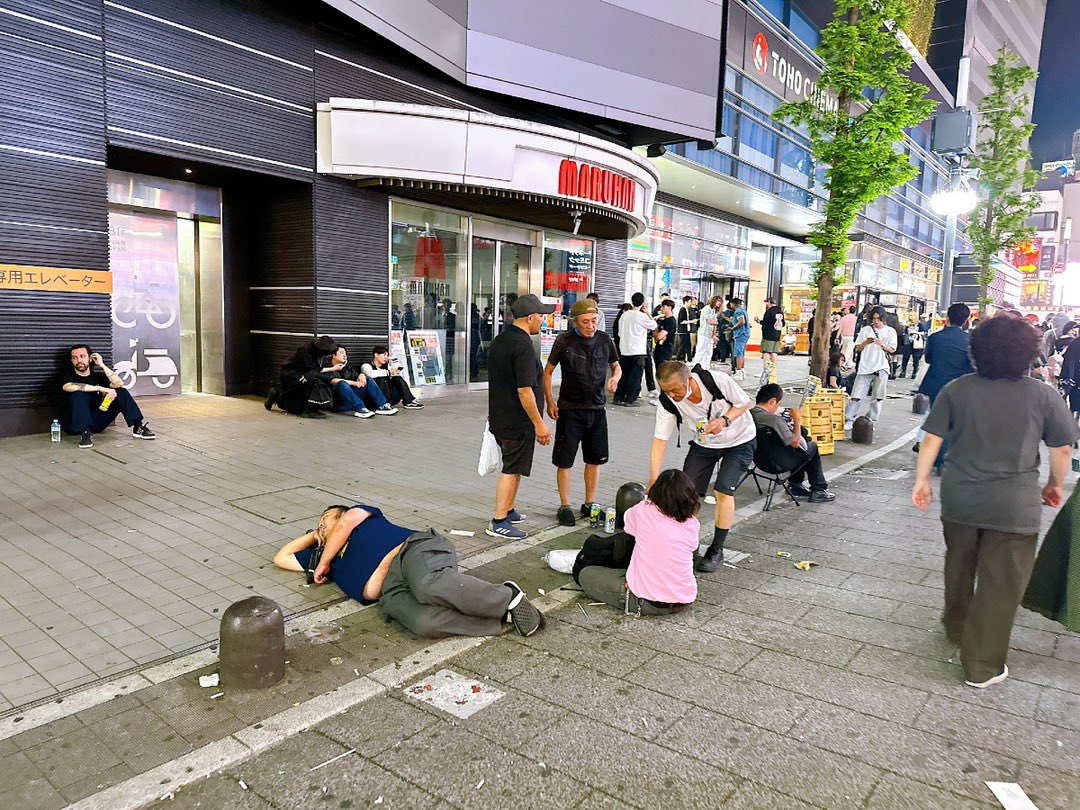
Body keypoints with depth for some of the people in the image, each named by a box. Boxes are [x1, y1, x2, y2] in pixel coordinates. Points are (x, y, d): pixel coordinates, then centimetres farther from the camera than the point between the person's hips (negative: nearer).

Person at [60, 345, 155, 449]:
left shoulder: (97, 375, 13)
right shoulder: (67, 374, 2)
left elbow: (119, 384, -6)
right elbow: (69, 387, -24)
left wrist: (101, 365, -7)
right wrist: (101, 389, -25)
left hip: (96, 422, 3)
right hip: (74, 424, -3)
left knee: (121, 392, -9)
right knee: (79, 394, -29)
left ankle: (138, 427, -21)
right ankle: (85, 433, -38)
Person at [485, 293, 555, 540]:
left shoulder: (500, 339, 11)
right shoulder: (523, 346, -21)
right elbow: (524, 390, -24)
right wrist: (539, 423, -17)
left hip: (499, 417, 10)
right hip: (518, 423, -10)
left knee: (513, 468, 21)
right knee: (512, 471, -1)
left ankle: (508, 511, 32)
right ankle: (499, 523, 4)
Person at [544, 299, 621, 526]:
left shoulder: (604, 340, 1)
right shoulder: (564, 341, -9)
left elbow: (616, 366, 15)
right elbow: (547, 372, 0)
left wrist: (615, 377, -8)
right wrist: (550, 402, -8)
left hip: (597, 409, 4)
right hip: (570, 409, -4)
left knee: (595, 459, 12)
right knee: (565, 461, 1)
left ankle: (589, 504, 28)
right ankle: (564, 506, 16)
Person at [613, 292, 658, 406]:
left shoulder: (624, 314, 4)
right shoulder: (642, 316, -13)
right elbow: (654, 325, 0)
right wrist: (647, 313, 7)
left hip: (624, 351, 5)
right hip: (637, 351, -5)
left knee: (623, 375, 13)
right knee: (635, 377, 2)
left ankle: (619, 397, 16)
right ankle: (630, 399, 3)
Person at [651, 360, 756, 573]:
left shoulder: (718, 381, -33)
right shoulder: (668, 401, -24)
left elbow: (745, 403, -14)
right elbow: (659, 441, -22)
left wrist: (725, 420, -33)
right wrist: (654, 481, -29)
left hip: (739, 440, -3)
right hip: (704, 443, 4)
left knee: (723, 491, -16)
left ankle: (717, 550, 1)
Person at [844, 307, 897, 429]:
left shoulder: (890, 331, 8)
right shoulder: (865, 330, 10)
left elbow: (892, 350, 3)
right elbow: (857, 348, 9)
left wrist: (882, 345, -15)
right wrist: (865, 342, -11)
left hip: (881, 368, 0)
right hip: (865, 367, 0)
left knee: (877, 398, 3)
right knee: (856, 396, -7)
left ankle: (871, 421, 13)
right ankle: (849, 420, -2)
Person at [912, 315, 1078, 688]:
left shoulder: (956, 389, -5)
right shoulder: (1043, 395, -8)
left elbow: (932, 439, -5)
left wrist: (922, 480, 6)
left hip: (959, 500, 3)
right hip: (1014, 507, -2)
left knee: (959, 569, 24)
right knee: (1000, 585, 7)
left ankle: (956, 629, 45)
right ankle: (982, 667, 16)